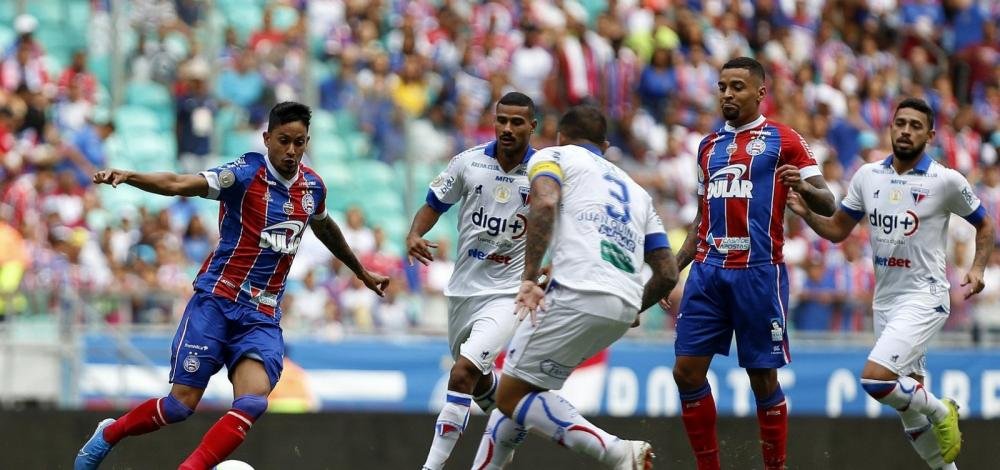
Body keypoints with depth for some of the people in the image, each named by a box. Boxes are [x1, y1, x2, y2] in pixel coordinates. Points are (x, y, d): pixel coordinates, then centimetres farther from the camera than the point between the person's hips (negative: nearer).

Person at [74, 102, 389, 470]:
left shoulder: (312, 187, 8)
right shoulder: (246, 174, -11)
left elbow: (324, 227, 31)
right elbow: (179, 184, -25)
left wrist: (362, 273, 45)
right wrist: (128, 176, -43)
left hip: (262, 317, 4)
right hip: (216, 301, -4)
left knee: (253, 402, -21)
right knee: (182, 403, -6)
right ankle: (107, 435, 21)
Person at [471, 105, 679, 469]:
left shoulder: (554, 156, 14)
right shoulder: (636, 190, 31)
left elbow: (545, 202, -11)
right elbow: (668, 274, 24)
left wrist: (529, 277, -15)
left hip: (578, 293, -7)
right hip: (624, 307, 7)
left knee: (511, 396, -2)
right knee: (520, 385, 24)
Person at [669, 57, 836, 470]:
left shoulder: (782, 140, 2)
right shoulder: (709, 145, 17)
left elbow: (827, 205, -2)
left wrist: (804, 187, -23)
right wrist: (674, 266, 17)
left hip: (758, 272, -5)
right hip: (708, 270, 5)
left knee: (763, 378, -1)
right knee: (687, 371, -2)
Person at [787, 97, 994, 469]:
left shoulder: (946, 180, -7)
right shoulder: (868, 176, 5)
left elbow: (985, 225, 6)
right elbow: (837, 230, 13)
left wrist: (978, 268, -9)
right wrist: (807, 213, -6)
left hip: (924, 297, -6)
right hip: (885, 300, 6)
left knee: (875, 378, -24)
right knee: (908, 404, 8)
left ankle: (940, 411, 2)